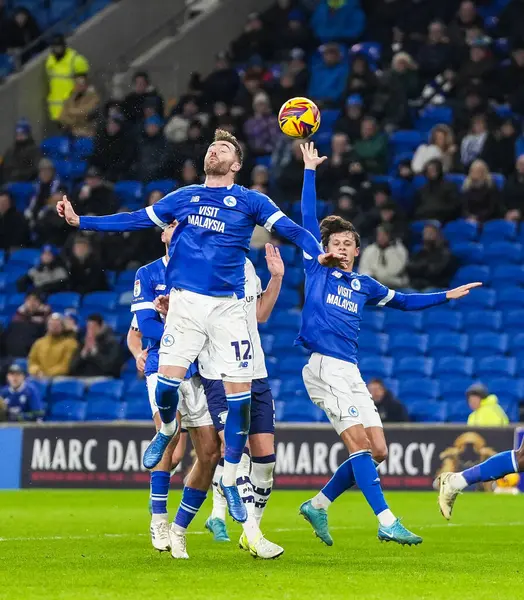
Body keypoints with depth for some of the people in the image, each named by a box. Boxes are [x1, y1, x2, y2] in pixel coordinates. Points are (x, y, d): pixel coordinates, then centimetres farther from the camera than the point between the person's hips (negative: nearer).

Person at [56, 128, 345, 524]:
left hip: (228, 307, -1)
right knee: (167, 382, -11)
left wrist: (318, 254, -23)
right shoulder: (184, 198, 14)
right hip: (186, 302, 1)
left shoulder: (250, 201, 6)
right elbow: (136, 220, 17)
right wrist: (81, 221, 13)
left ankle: (230, 481, 6)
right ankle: (167, 429, 25)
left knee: (239, 393, -6)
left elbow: (289, 228, -3)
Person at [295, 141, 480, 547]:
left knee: (377, 450, 2)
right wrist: (310, 171, 5)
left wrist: (447, 295, 28)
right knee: (360, 444, -15)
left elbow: (402, 301, 31)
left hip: (351, 372, 7)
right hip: (324, 366, -7)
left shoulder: (363, 285, 19)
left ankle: (318, 505, 16)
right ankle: (387, 522, -19)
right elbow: (309, 217, 5)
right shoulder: (318, 270, 6)